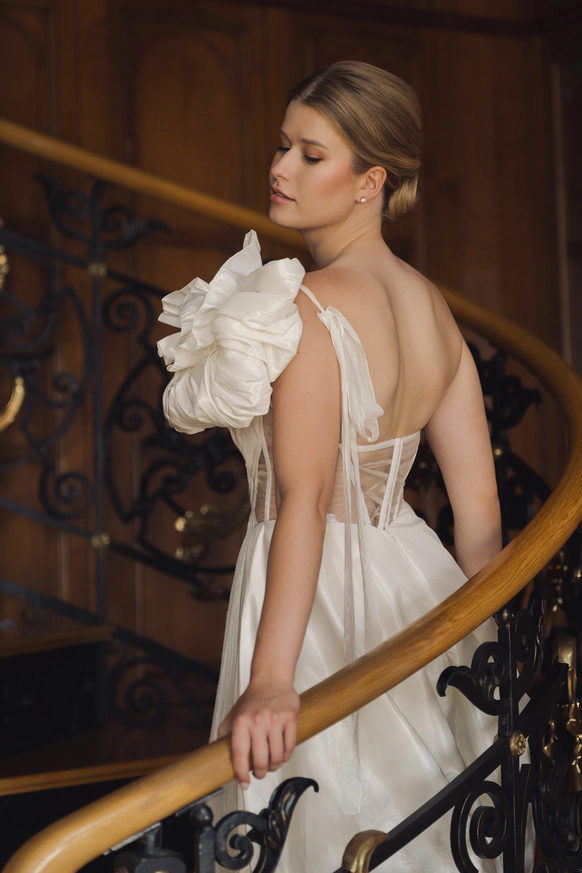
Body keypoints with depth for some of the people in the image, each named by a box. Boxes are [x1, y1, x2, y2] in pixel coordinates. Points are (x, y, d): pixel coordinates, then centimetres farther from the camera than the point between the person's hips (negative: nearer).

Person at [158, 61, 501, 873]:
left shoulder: (307, 309, -18)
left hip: (325, 599, -8)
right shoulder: (433, 305, 5)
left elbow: (305, 500, -30)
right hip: (410, 579, 8)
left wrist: (271, 678, -36)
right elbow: (480, 506, 6)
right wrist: (484, 638, 16)